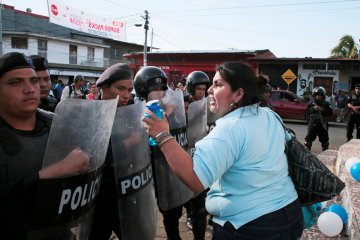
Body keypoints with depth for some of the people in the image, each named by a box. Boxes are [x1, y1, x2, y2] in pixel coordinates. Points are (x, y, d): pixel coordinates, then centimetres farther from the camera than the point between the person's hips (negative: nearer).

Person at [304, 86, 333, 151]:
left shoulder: (326, 104, 2)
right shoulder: (312, 104, 3)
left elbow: (330, 112, -6)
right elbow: (308, 111, -1)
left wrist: (322, 109, -18)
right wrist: (313, 109, -18)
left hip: (322, 124, 1)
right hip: (313, 124, 0)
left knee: (324, 139, 11)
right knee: (309, 138, -3)